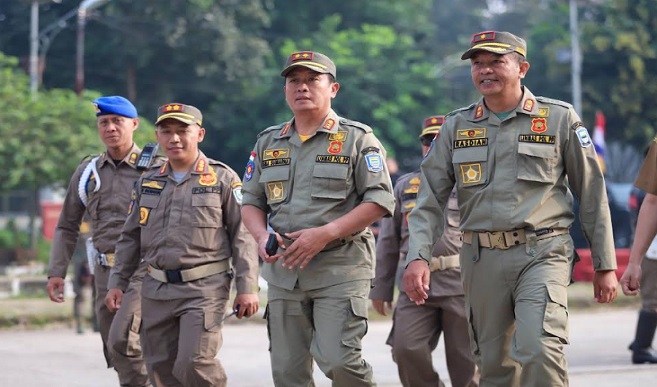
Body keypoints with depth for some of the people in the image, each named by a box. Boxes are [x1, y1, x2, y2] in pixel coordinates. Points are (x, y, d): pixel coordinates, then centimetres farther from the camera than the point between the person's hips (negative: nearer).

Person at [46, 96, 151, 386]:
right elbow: (67, 226, 16)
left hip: (143, 269, -5)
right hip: (105, 272, 5)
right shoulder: (87, 172, 11)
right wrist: (56, 272, 6)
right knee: (117, 351, 7)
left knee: (122, 341, -22)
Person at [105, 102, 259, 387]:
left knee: (194, 364, -17)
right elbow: (130, 238, 19)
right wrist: (117, 283, 12)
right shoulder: (147, 182, 13)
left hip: (204, 288, -5)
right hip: (157, 289, 5)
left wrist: (247, 287, -9)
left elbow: (242, 236, -3)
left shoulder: (222, 179, 0)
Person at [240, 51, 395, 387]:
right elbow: (251, 201, 18)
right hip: (284, 270, 5)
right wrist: (262, 237, -5)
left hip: (341, 269, -5)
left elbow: (380, 200, -8)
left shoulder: (357, 139, -1)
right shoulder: (268, 143, 14)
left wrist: (326, 233, -17)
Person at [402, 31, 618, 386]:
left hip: (541, 253, -3)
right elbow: (430, 199, 7)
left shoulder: (559, 118, 2)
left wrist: (605, 265, 4)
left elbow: (591, 193, 5)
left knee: (539, 351, -22)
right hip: (481, 259, 4)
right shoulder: (457, 126, 10)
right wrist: (418, 257, -9)